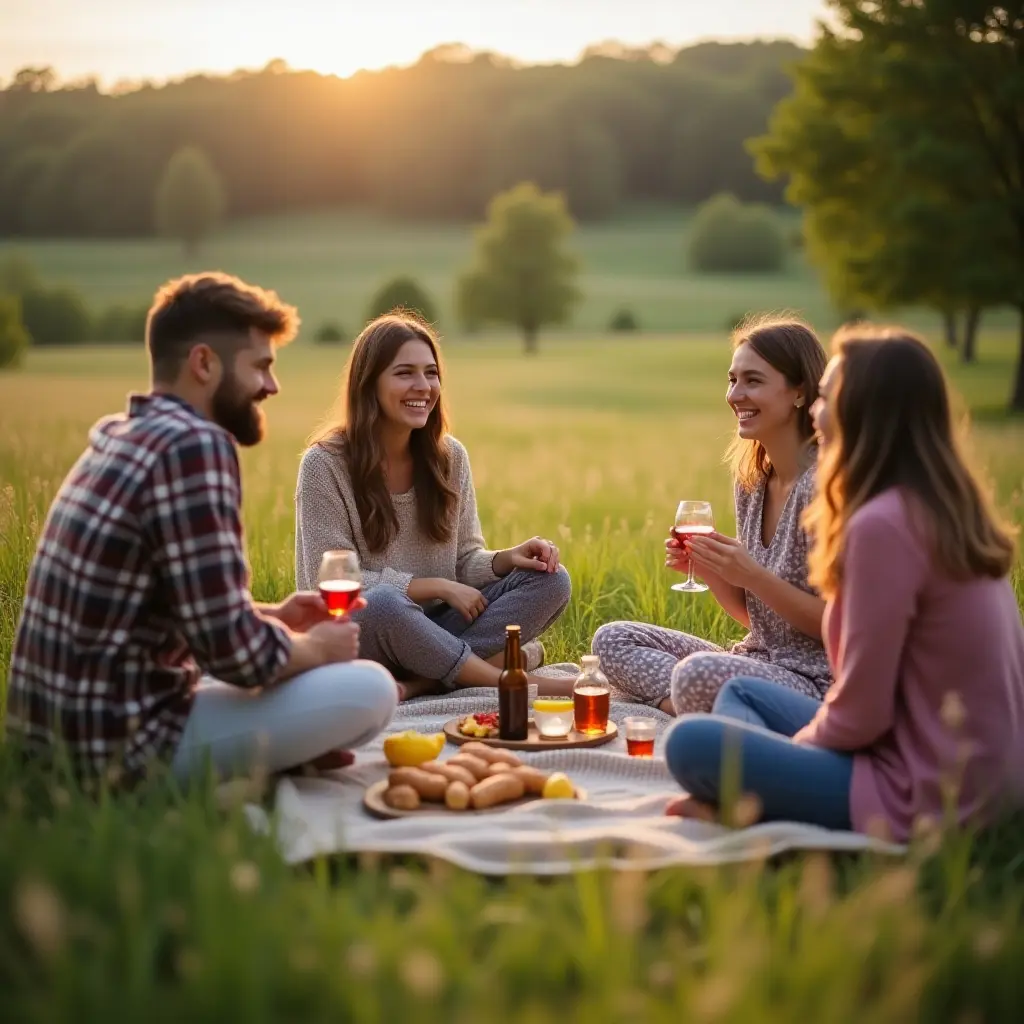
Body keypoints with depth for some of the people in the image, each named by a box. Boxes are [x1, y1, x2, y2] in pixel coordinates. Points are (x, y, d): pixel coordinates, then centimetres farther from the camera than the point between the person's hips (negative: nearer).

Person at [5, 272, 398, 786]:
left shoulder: (119, 434, 10)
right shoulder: (193, 445, -20)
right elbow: (238, 653, -23)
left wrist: (274, 616, 13)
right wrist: (316, 647, -2)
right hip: (122, 744, -10)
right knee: (371, 688, -10)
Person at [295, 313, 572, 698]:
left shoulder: (450, 457, 4)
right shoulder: (326, 463, -11)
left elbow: (464, 559, 9)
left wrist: (506, 559, -14)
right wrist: (437, 586, -18)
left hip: (432, 629, 6)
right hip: (355, 636, -5)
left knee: (550, 579, -14)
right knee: (382, 604, -39)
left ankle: (420, 682, -29)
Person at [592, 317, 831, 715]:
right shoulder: (750, 481, 9)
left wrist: (753, 576, -23)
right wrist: (709, 568, -4)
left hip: (815, 682, -9)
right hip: (756, 662, 9)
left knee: (698, 673, -36)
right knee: (613, 639, 3)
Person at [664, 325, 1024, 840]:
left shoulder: (881, 525, -23)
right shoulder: (949, 507, 6)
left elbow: (860, 715, -19)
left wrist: (796, 742, 0)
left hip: (924, 796, -9)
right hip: (980, 773, 10)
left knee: (693, 742, -9)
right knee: (740, 693, 20)